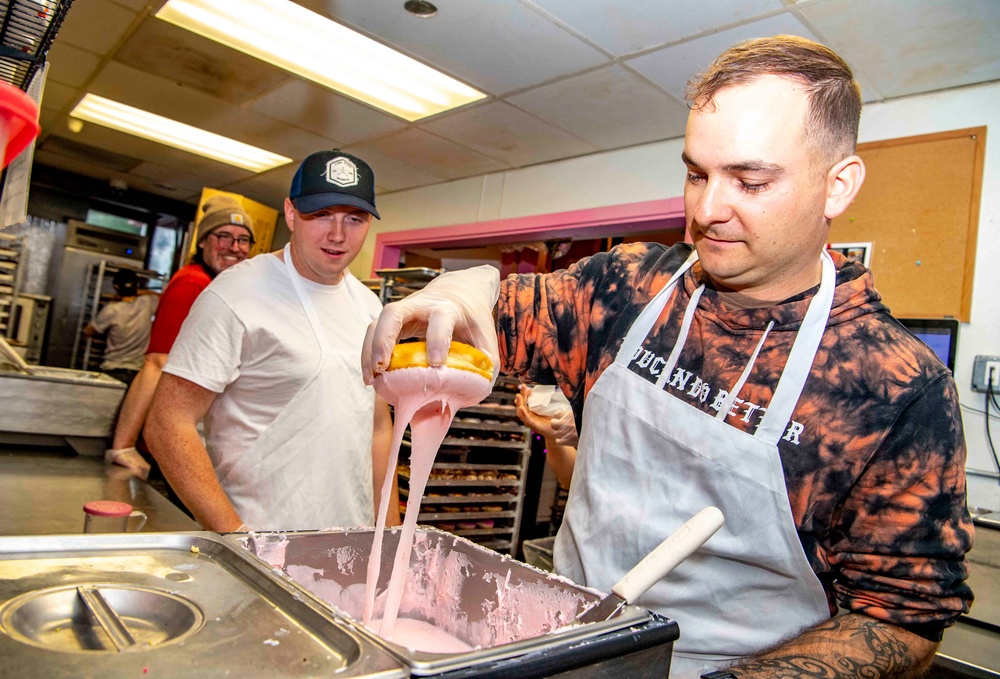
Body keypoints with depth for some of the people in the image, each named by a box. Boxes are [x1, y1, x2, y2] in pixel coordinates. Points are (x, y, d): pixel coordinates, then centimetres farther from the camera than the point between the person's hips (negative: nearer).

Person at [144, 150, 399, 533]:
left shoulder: (370, 307, 6)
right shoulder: (235, 296, -14)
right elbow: (167, 426, -17)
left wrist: (391, 531, 8)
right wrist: (237, 538, -22)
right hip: (262, 546, -6)